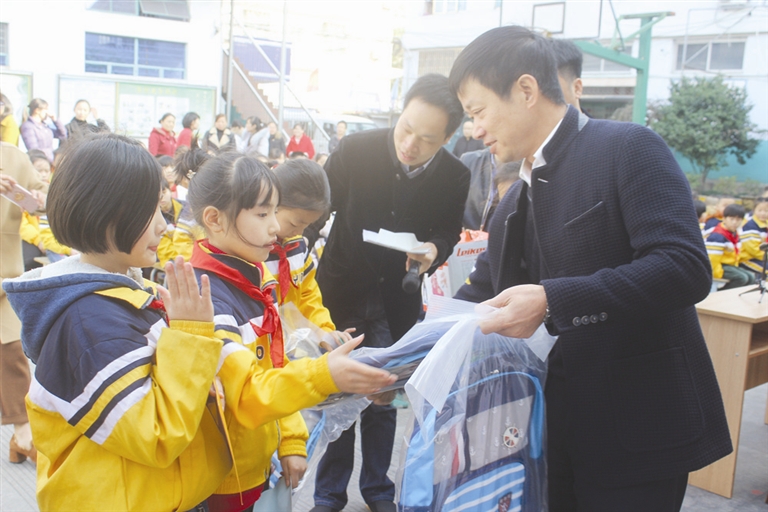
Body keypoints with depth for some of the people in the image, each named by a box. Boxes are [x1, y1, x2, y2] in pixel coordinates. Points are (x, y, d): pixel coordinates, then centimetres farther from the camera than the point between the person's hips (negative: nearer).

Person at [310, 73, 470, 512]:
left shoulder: (454, 176, -13)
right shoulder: (355, 151, -17)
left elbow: (449, 231, 3)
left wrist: (433, 249, -20)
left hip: (398, 300, 1)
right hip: (342, 291, -1)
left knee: (385, 399, 13)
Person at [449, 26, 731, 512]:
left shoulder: (628, 148, -12)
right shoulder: (515, 203, 13)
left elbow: (685, 267, -23)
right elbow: (478, 298, 16)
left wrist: (553, 300, -29)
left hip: (637, 432, -7)